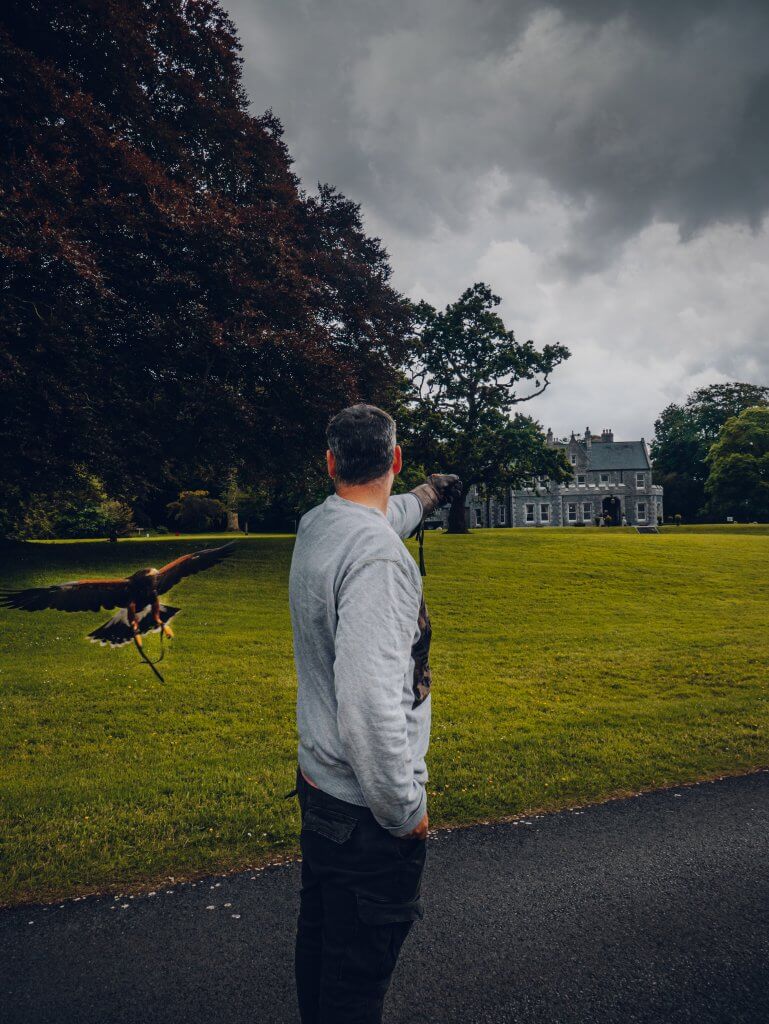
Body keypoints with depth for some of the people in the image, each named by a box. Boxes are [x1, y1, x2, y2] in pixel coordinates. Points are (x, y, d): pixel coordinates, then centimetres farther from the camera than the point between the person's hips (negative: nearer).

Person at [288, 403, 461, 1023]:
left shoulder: (315, 526, -1)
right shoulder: (377, 558, -28)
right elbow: (370, 703, -33)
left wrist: (426, 497, 42)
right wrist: (405, 810, -19)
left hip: (317, 780, 9)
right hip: (367, 809, -9)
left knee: (320, 933, 26)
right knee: (359, 971, 11)